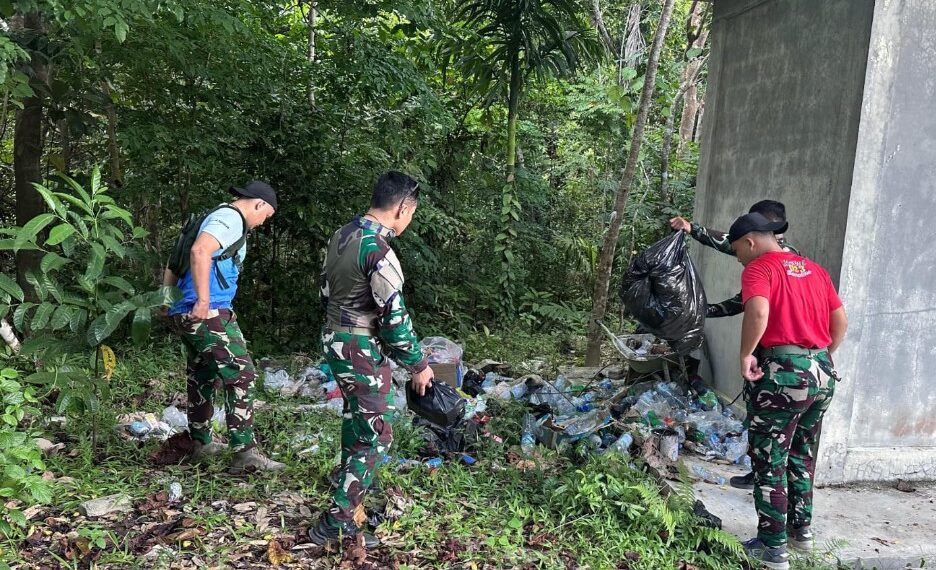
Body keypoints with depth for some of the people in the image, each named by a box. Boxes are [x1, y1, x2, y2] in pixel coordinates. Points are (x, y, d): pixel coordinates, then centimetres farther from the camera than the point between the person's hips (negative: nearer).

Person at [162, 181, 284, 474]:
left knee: (202, 378, 20)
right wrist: (204, 301, -28)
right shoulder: (230, 219, -9)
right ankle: (245, 452, -14)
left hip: (186, 314, 11)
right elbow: (200, 251, -28)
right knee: (240, 374, -11)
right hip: (208, 314, -11)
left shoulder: (220, 217, 23)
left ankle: (201, 443, 33)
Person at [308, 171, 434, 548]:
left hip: (335, 340, 9)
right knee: (376, 435, -1)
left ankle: (350, 480, 50)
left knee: (356, 415, 29)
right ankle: (335, 524, 0)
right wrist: (418, 365, -11)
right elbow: (394, 317, -22)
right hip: (361, 350, -9)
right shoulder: (379, 250, -23)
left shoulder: (342, 235, 5)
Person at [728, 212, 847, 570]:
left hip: (782, 372, -8)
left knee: (769, 460, 3)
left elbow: (759, 312, -27)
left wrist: (746, 355, -16)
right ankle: (801, 529, 33)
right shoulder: (815, 269, 15)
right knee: (802, 455, 22)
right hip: (823, 373, 8)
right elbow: (840, 322, 16)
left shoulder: (759, 268, -7)